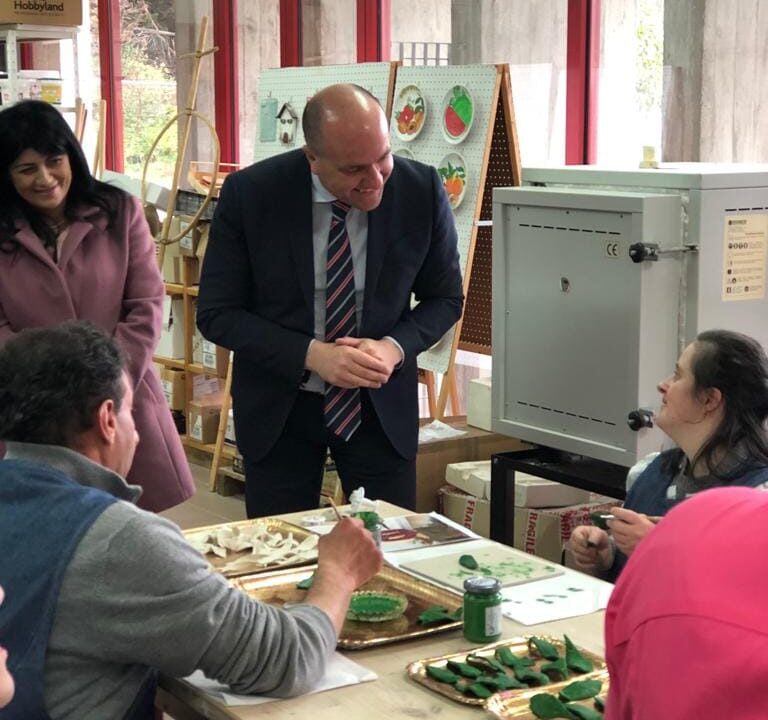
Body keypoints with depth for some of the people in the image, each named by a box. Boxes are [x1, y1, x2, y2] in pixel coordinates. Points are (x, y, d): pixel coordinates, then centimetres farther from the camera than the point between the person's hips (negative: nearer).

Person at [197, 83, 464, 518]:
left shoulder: (422, 191, -12)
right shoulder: (249, 194, -15)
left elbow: (446, 298, 2)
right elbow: (215, 313, -10)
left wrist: (395, 347, -18)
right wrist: (311, 355, -22)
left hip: (382, 402, 1)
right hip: (278, 405, -1)